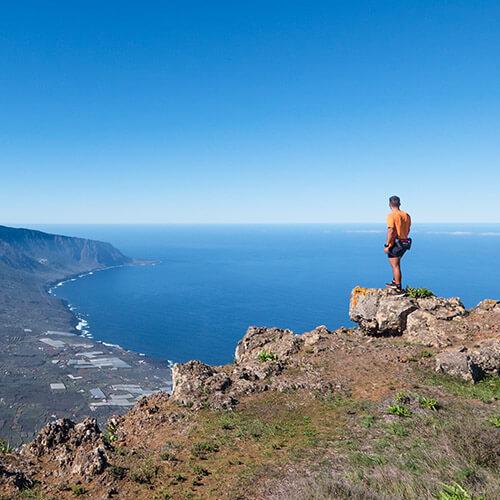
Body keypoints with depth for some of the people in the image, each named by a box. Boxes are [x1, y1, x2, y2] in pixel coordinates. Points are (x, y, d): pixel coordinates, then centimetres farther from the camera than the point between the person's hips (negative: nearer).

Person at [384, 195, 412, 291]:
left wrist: (387, 245, -19)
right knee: (396, 264, 23)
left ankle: (398, 287, 4)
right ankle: (395, 282, 32)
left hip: (394, 244, -8)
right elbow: (408, 230, 15)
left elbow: (391, 231, -22)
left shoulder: (391, 216, -15)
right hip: (404, 243, 8)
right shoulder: (406, 215, 7)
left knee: (395, 266, 0)